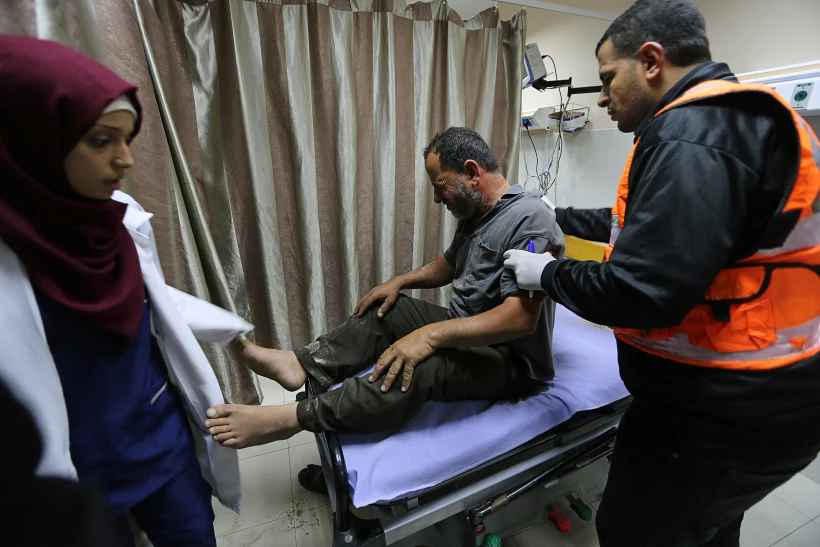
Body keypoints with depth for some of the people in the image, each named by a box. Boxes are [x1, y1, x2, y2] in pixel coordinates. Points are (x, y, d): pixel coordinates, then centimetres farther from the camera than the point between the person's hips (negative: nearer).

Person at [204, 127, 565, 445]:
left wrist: (431, 335, -36)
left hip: (512, 359, -8)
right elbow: (449, 265, 19)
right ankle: (302, 364, -9)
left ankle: (293, 418, -26)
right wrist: (400, 282, 3)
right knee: (386, 309, 1)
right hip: (466, 331, 9)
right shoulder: (476, 214, 7)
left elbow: (521, 317, -30)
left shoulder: (529, 218, -22)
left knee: (421, 365, -35)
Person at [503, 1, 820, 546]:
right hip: (748, 395, 10)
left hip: (726, 412, -10)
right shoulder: (730, 117, 11)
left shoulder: (694, 132, -23)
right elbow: (650, 223, 18)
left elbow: (641, 292, -30)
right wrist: (558, 217, 18)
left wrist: (548, 273, -13)